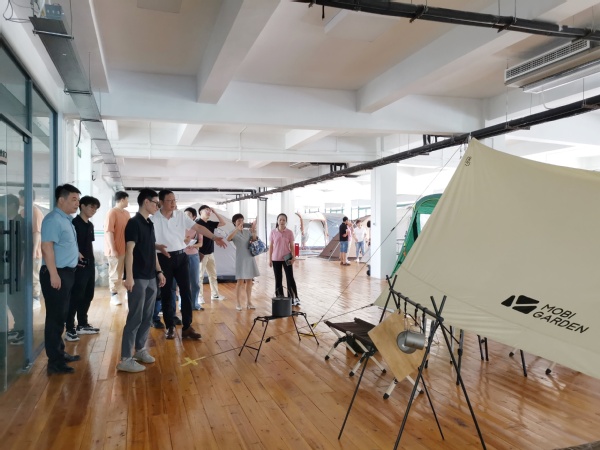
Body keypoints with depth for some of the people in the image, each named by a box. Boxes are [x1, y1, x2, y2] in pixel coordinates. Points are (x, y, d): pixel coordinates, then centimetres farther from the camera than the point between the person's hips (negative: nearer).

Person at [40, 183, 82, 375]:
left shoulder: (66, 219, 14)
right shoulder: (53, 219, -16)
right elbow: (47, 247, -22)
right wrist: (54, 274, -24)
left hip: (67, 273, 10)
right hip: (56, 274, -10)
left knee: (61, 316, 17)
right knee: (55, 317, -3)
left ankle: (59, 353, 29)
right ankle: (54, 361, 5)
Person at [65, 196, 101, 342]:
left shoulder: (90, 225, 15)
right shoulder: (74, 223, -9)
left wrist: (92, 261, 14)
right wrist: (77, 254, -22)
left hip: (90, 264, 8)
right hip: (79, 265, -8)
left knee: (88, 295, 14)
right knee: (76, 297, -5)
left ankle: (82, 325, 25)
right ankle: (70, 329, 2)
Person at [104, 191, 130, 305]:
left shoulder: (126, 213, 12)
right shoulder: (112, 212, -12)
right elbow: (108, 231, -17)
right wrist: (112, 249, -21)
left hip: (126, 248, 7)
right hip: (116, 249, -7)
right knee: (115, 274, 3)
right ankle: (114, 295, 12)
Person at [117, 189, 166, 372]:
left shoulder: (150, 224, 14)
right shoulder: (134, 223, -12)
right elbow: (129, 251, -18)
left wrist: (159, 271, 19)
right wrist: (129, 277, -24)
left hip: (150, 278, 8)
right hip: (138, 278, -8)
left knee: (147, 316, 13)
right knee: (135, 317, -5)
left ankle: (140, 349, 26)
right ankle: (125, 359, 1)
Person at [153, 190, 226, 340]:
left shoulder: (181, 215, 2)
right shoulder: (154, 218, -8)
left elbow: (198, 227, 0)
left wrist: (214, 237, -8)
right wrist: (158, 247, -26)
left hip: (181, 256, 3)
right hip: (164, 258, -3)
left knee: (186, 292, 2)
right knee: (166, 293, 6)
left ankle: (187, 327, 11)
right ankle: (170, 327, 20)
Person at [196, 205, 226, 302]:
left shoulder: (210, 223, 10)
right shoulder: (197, 223, -12)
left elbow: (223, 223, 14)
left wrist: (215, 212, 6)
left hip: (210, 253, 8)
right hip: (201, 253, -8)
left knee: (213, 274, 13)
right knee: (200, 275, -1)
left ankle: (215, 294, 22)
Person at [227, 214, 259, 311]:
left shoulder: (247, 231, 9)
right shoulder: (234, 232, -4)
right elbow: (228, 239, -25)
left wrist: (254, 231, -12)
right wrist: (237, 229, -35)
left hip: (250, 257, 5)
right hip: (241, 258, -5)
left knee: (249, 281, 8)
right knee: (240, 281, -4)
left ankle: (248, 302, 17)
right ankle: (238, 303, 5)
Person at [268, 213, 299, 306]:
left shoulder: (289, 232, -2)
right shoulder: (273, 232, 0)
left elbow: (292, 246, 1)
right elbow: (271, 246, 5)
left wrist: (293, 257, -10)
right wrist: (270, 259, 3)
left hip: (287, 258, -1)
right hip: (276, 259, 1)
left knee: (290, 278, -3)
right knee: (278, 279, 8)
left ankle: (294, 298, 3)